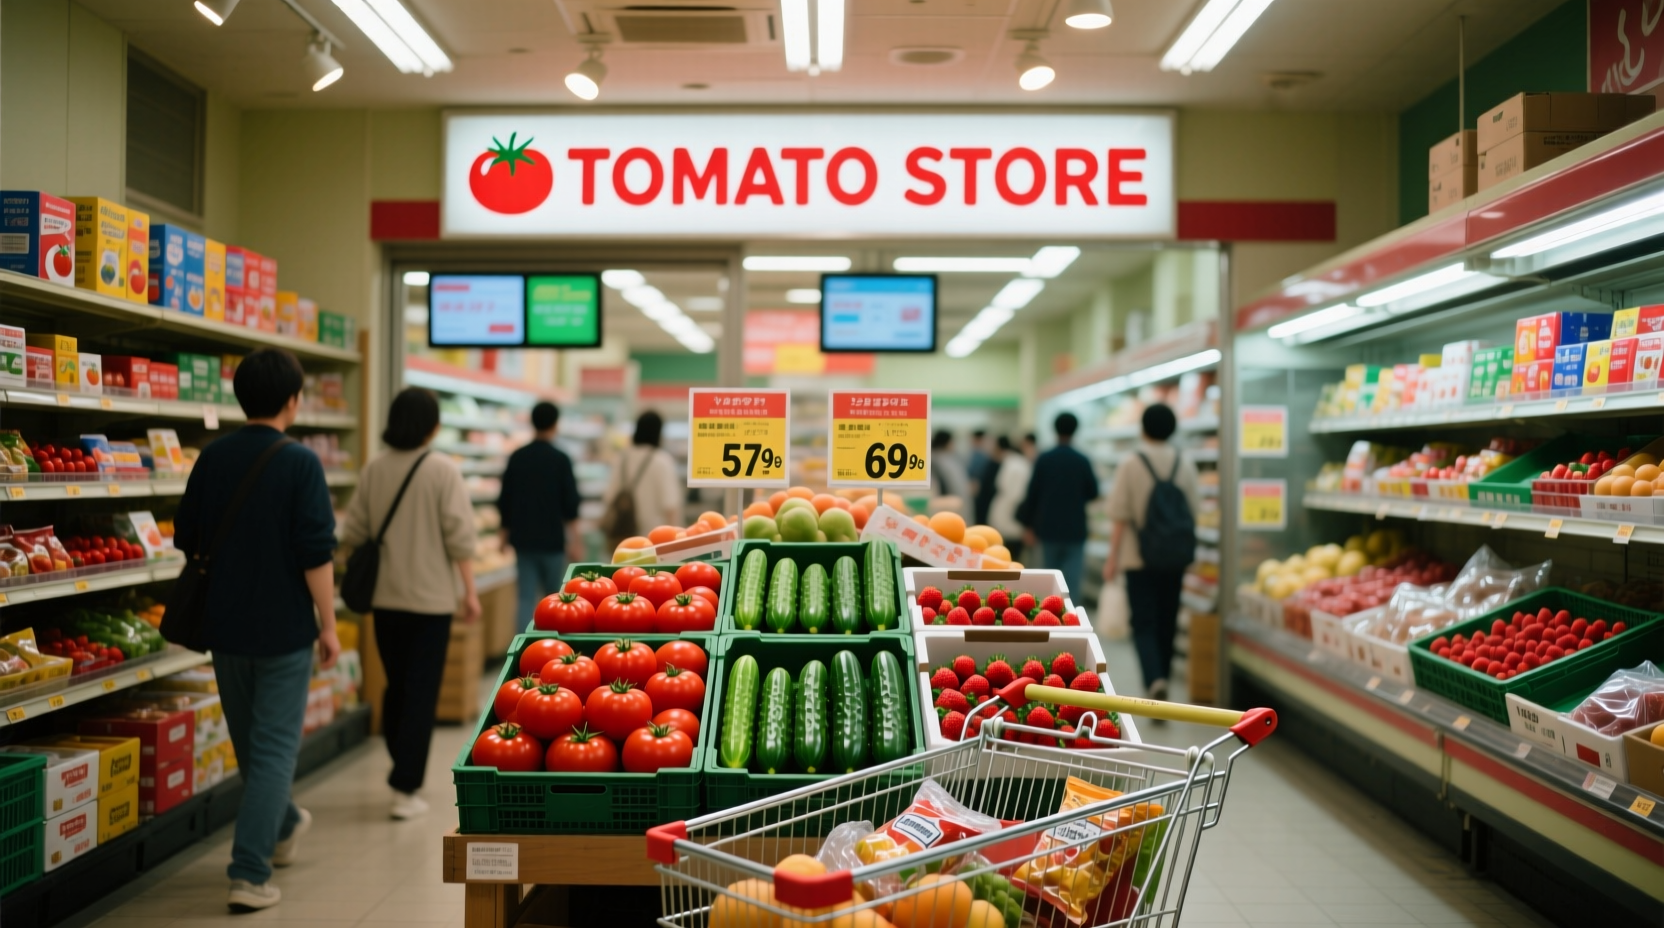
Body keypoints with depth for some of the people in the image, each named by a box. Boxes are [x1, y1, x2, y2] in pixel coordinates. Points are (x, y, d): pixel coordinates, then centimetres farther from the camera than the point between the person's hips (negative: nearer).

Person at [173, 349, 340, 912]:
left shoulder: (212, 459, 1)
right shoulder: (300, 463, -14)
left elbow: (186, 539, 9)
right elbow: (316, 553, -17)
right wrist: (328, 625, -10)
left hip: (225, 626, 6)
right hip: (283, 627, -6)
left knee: (250, 740, 21)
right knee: (274, 746, 1)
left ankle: (281, 827, 43)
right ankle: (249, 874, -4)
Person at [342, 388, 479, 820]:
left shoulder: (374, 470, 0)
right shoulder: (444, 471, -11)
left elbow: (353, 533, 6)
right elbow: (459, 537, -12)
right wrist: (470, 590, -3)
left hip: (385, 595, 4)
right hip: (431, 597, -4)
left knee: (396, 687, 17)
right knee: (422, 693, 2)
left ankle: (405, 775, 29)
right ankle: (405, 789, 2)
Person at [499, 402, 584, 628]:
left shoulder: (517, 457, 1)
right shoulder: (560, 459, -9)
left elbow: (504, 499, 7)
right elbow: (570, 502, -8)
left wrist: (506, 531, 20)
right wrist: (574, 538, 1)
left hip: (523, 539, 3)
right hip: (552, 539, -3)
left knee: (527, 597, 3)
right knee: (553, 597, 13)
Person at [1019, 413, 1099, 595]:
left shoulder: (1044, 459, -4)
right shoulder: (1082, 461, -6)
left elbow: (1032, 494, -2)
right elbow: (1093, 493, 3)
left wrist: (1030, 526, 8)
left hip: (1049, 529, 1)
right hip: (1074, 530, -1)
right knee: (1072, 580, -3)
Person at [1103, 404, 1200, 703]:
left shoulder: (1131, 465, -9)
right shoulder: (1185, 465, 1)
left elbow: (1120, 516, -10)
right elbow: (1192, 510, 7)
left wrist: (1112, 557, -3)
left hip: (1140, 557, -3)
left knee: (1144, 623, -1)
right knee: (1167, 621, 16)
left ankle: (1154, 680, -21)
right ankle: (1161, 675, 28)